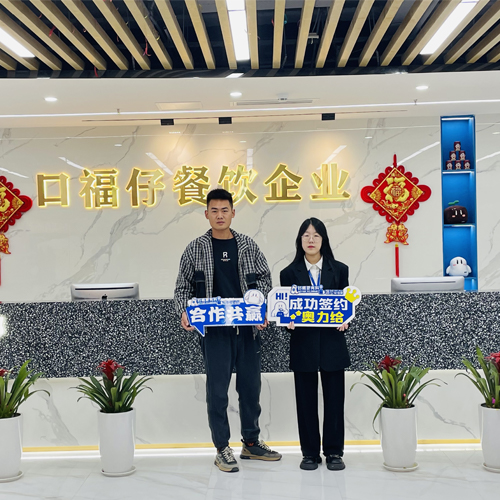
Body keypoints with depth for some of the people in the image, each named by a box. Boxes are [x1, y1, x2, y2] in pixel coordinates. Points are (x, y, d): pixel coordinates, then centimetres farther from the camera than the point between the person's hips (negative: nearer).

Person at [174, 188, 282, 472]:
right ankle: (222, 449, 14)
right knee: (217, 389, 1)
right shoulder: (196, 249, 2)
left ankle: (251, 443, 26)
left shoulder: (248, 246, 6)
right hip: (214, 331, -2)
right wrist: (184, 312, -14)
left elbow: (265, 280, 8)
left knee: (251, 386, 11)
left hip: (248, 329, 2)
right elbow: (183, 287, 5)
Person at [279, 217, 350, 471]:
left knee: (334, 398, 4)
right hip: (303, 344, 0)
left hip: (332, 343, 0)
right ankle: (310, 453, 18)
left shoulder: (339, 270, 6)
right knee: (306, 400, 6)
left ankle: (334, 452, 17)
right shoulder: (289, 273, 4)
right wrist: (288, 321, -16)